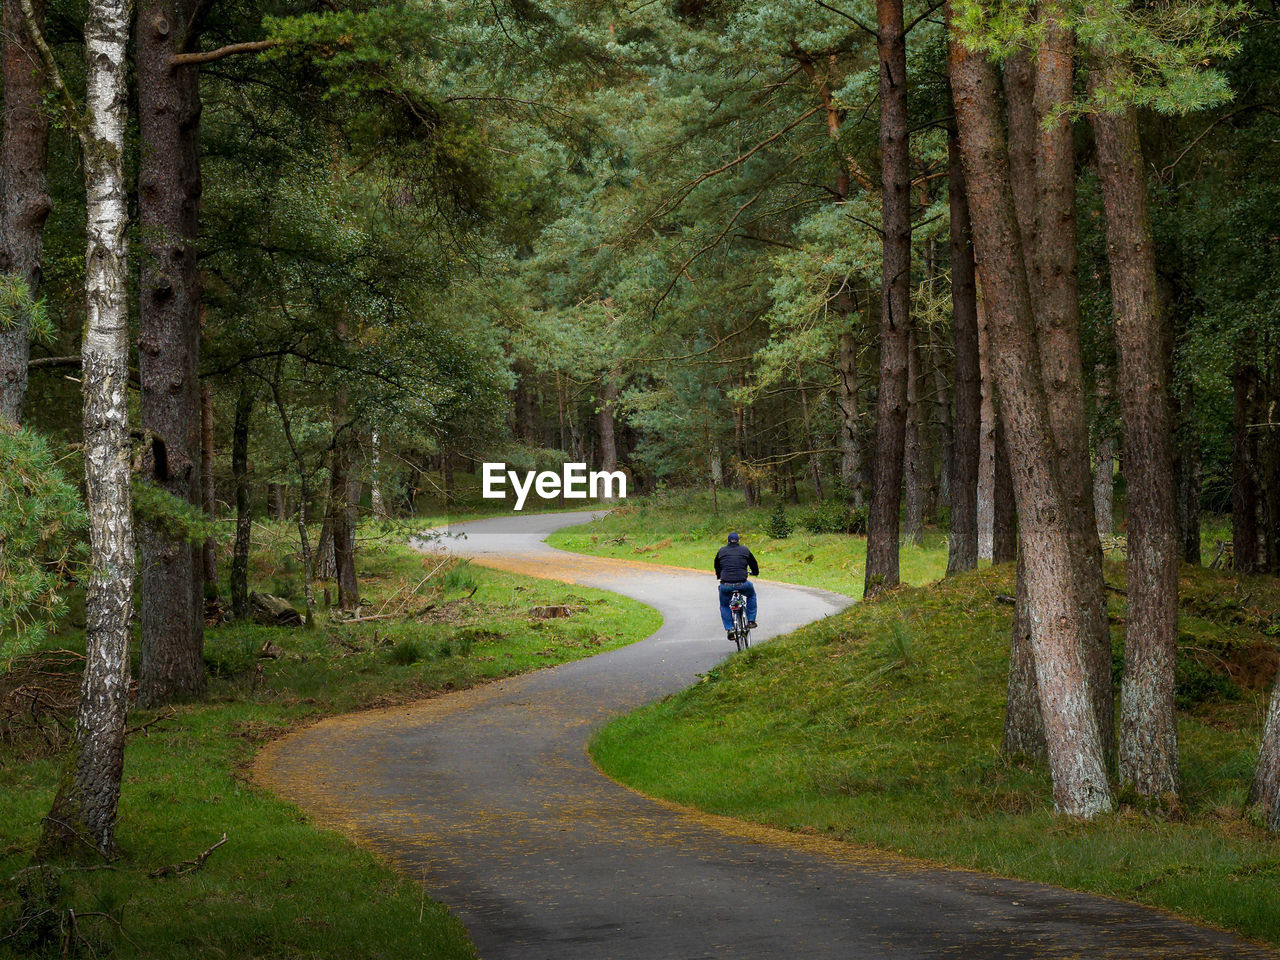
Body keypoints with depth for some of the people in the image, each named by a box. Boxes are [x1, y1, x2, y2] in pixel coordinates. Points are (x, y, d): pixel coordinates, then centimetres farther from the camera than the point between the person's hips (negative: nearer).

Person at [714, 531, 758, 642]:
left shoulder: (721, 551, 12)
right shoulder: (745, 550, 9)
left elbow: (717, 567, 26)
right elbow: (754, 565, 22)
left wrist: (719, 576, 47)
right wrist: (755, 572, 45)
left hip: (725, 586, 0)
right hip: (742, 585, 0)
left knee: (724, 605, 26)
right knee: (751, 594, 32)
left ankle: (729, 629, 14)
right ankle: (751, 621, 28)